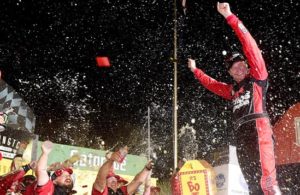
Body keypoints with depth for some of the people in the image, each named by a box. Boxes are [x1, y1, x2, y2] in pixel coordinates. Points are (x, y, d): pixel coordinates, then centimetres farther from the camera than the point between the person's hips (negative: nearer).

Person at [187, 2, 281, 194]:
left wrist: (230, 16, -8)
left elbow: (250, 46, -4)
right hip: (242, 135, 8)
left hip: (258, 130, -8)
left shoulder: (257, 77, 7)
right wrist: (196, 70, 49)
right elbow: (212, 84, 44)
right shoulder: (233, 90, 26)